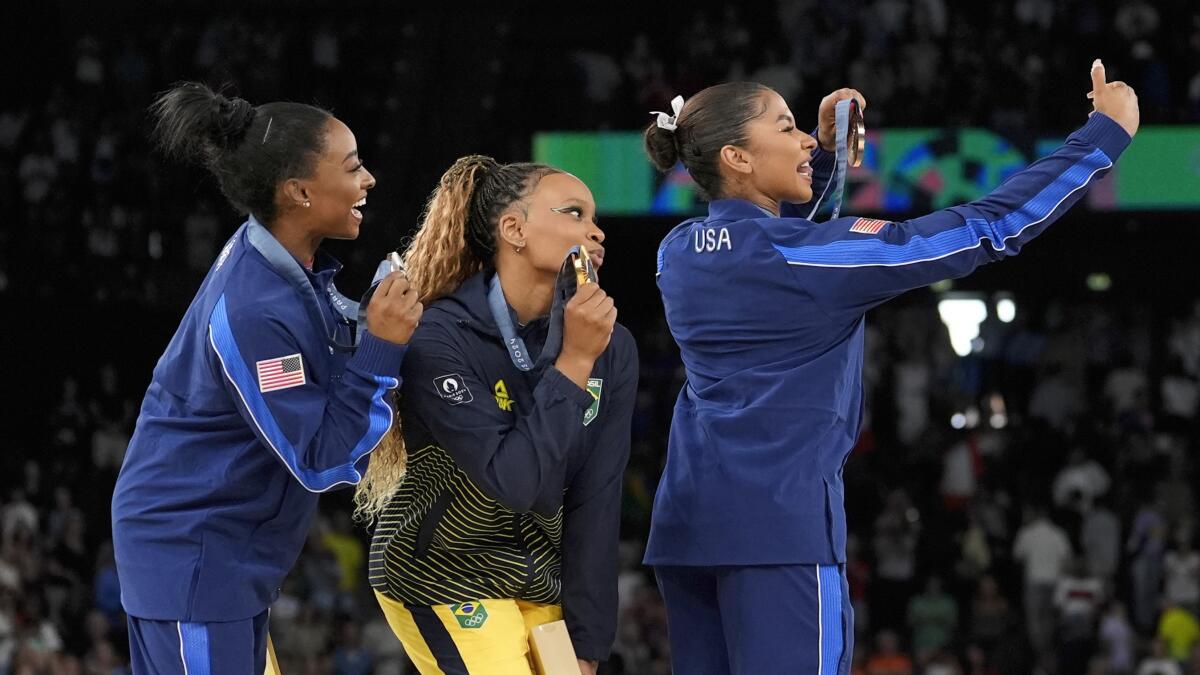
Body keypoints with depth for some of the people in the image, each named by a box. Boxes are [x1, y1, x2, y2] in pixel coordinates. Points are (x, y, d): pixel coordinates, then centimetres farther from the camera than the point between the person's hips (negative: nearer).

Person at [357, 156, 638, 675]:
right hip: (441, 578, -5)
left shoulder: (611, 348, -6)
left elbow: (597, 500, -6)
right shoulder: (440, 340, -20)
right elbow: (514, 482, -28)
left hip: (543, 583, 5)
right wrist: (573, 363, -28)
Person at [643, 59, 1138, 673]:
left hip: (686, 520, 8)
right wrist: (1107, 133, -3)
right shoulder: (809, 256, -11)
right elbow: (990, 228, -10)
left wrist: (822, 150, 25)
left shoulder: (677, 253, 9)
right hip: (779, 517, -8)